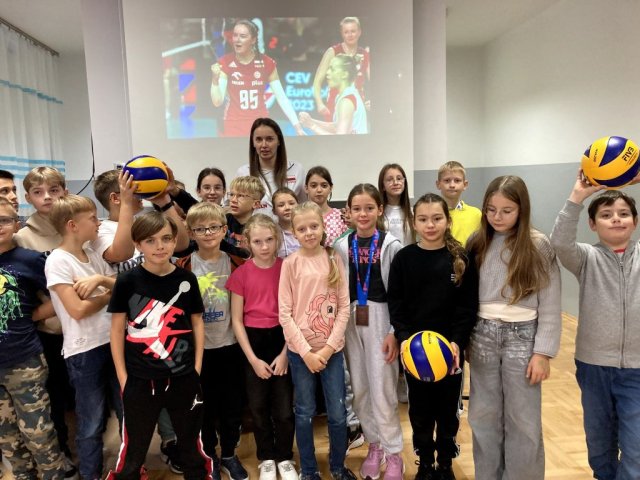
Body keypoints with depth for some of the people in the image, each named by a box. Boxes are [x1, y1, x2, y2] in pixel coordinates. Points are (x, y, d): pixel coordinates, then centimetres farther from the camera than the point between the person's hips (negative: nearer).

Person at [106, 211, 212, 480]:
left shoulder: (186, 279, -3)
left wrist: (197, 367, 1)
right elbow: (117, 329, -2)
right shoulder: (127, 281, -8)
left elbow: (197, 322, 5)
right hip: (140, 379, -1)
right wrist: (122, 376, -3)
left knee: (190, 442, 18)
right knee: (134, 447, 14)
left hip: (183, 377, 2)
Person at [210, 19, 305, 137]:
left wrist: (297, 127, -5)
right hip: (234, 126, -1)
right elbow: (217, 102, -7)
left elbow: (282, 98, 0)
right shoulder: (224, 62, -5)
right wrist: (215, 79, -25)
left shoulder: (267, 63, -3)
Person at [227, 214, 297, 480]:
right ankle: (266, 459, 34)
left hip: (282, 340, 0)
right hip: (253, 342, 0)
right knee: (258, 405, 13)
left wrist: (285, 353, -7)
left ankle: (285, 458, 30)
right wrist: (253, 359, -7)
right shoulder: (241, 274, -7)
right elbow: (237, 320, -4)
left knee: (284, 406, 7)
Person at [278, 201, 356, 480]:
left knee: (338, 413, 9)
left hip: (332, 349, 2)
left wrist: (329, 347, -9)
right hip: (300, 350, -1)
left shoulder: (334, 259, 0)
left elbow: (344, 307, -1)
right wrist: (306, 351, -11)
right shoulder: (291, 263, -6)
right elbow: (285, 314, -7)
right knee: (305, 413, 12)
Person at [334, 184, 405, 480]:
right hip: (350, 320, 4)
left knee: (382, 389, -1)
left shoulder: (391, 245, -7)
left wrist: (394, 332, -12)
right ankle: (374, 445, 31)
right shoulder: (342, 246, 4)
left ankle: (393, 454, 18)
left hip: (380, 319, -4)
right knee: (359, 389, 12)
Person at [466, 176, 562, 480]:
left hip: (522, 336, -3)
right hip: (482, 335, 3)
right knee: (483, 415, 14)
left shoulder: (539, 246, -5)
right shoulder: (477, 243, 4)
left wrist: (543, 351, -8)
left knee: (523, 419, 8)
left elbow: (550, 305, -5)